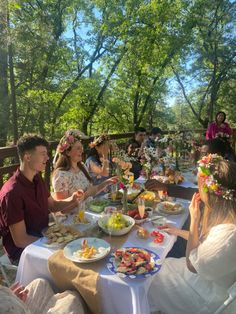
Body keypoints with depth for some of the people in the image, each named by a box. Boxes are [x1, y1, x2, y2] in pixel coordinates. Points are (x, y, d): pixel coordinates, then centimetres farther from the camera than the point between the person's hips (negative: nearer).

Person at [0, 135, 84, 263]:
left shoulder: (37, 179, -1)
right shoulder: (12, 193, -27)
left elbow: (52, 205, 11)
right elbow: (20, 240, -23)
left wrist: (71, 200, -8)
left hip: (42, 236, 7)